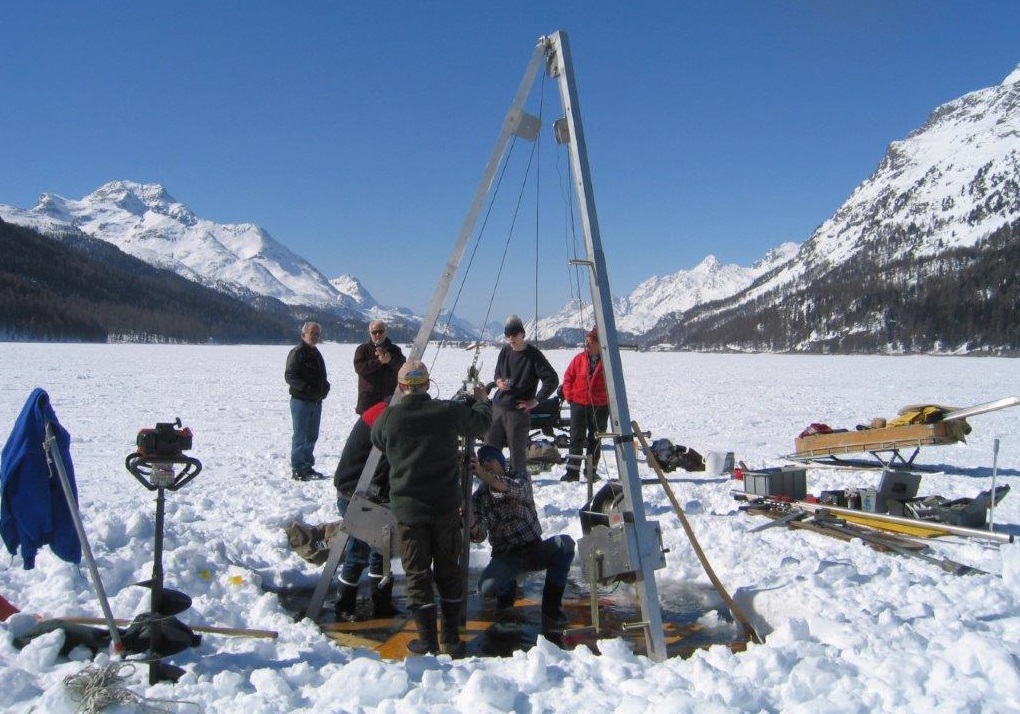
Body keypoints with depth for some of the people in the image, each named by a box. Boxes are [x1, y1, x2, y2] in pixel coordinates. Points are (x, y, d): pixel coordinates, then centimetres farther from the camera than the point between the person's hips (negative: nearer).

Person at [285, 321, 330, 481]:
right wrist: (306, 388, -26)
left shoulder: (316, 353, 16)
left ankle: (307, 467, 21)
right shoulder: (297, 352, -10)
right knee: (300, 436, -5)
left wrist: (325, 386, 7)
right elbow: (289, 376, -16)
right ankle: (297, 469, 0)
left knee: (312, 437, 13)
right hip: (301, 400, -8)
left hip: (316, 401, 8)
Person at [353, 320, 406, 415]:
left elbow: (403, 366, -6)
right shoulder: (362, 349, 6)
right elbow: (359, 368, -11)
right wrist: (379, 361, -17)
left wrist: (390, 359, -24)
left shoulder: (394, 349, 10)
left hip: (389, 397, 2)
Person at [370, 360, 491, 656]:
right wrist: (483, 400, 35)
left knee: (417, 574, 8)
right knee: (448, 572, 13)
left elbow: (377, 443, 14)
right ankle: (451, 639, 18)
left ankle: (428, 640, 11)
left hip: (407, 509, -1)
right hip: (446, 507, 1)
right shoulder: (449, 411, -6)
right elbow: (481, 422, 13)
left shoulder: (388, 417, -8)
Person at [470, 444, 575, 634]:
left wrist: (486, 475, -42)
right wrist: (470, 528, -35)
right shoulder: (479, 497, 3)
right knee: (486, 588, -31)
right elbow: (479, 534, -11)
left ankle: (551, 609, -21)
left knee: (564, 543, -31)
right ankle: (508, 587, 8)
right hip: (505, 557, 0)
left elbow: (516, 490, -26)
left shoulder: (521, 477, 0)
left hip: (535, 549, 0)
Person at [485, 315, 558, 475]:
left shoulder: (533, 355, -10)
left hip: (518, 411, -6)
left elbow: (552, 380, -11)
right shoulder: (505, 351, 8)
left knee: (517, 452, -1)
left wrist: (536, 401, -11)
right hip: (498, 407, 6)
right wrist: (499, 382, 0)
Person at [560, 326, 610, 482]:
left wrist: (609, 399, -2)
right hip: (578, 404, 1)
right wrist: (569, 396, 1)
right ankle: (572, 471, 1)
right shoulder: (579, 359, 0)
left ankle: (591, 470, 20)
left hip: (600, 406, -1)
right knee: (576, 438, 0)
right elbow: (568, 378, 8)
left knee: (595, 439, 9)